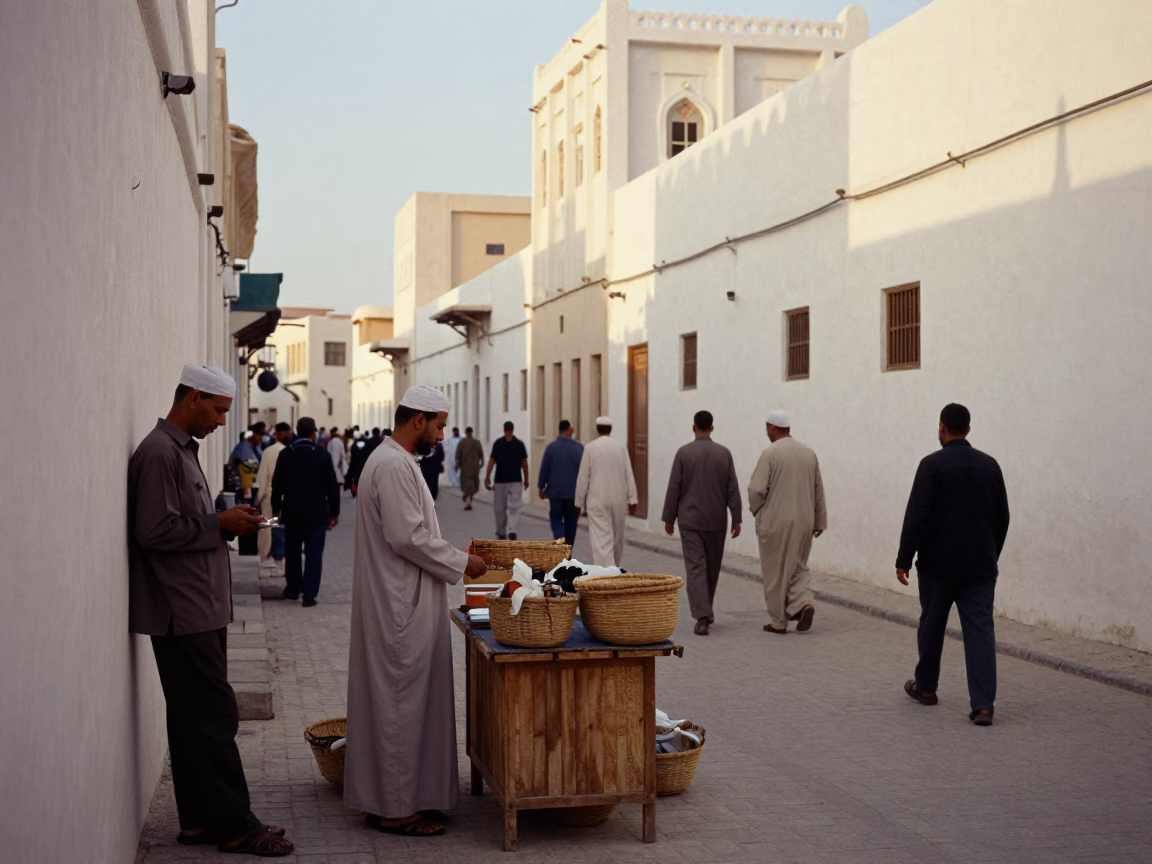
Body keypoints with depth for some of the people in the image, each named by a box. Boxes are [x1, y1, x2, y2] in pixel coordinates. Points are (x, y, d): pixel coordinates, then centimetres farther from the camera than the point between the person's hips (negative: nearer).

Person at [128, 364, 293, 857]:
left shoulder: (182, 450, 17)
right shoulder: (159, 453, -15)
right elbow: (154, 530, -22)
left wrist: (228, 522, 7)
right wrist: (219, 524, -14)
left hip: (199, 610, 10)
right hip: (184, 612, -10)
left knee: (196, 718, 13)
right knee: (214, 716, -6)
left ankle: (200, 820, 19)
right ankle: (235, 826, 0)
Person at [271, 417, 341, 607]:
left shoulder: (285, 455, -2)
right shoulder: (323, 455, -7)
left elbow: (277, 484, 0)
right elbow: (332, 486, -5)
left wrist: (276, 508, 11)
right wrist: (334, 511, 3)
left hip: (292, 512, 2)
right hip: (317, 513, -2)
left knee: (292, 552, 17)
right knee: (314, 554, -1)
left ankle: (293, 589, 26)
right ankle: (309, 594, -6)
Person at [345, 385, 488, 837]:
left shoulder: (393, 460, 15)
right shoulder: (394, 466, -19)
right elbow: (408, 537, -23)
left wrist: (452, 557, 14)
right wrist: (461, 563, -13)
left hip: (401, 603, 11)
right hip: (402, 609, -11)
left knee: (401, 701, 15)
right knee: (403, 702, -3)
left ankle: (391, 796, 23)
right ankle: (396, 808, 5)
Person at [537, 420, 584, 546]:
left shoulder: (551, 447, -4)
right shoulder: (579, 447, -4)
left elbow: (544, 469, -2)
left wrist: (541, 487, 8)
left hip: (555, 490, 0)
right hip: (574, 492, 0)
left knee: (556, 517, 11)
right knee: (571, 521, 8)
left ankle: (559, 536, -18)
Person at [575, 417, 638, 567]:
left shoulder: (590, 447, -6)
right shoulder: (621, 447, 0)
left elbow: (583, 477, -4)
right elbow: (629, 474, -2)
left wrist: (579, 501, 5)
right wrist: (632, 499, 1)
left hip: (597, 500, -3)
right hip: (618, 499, 3)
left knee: (601, 539, -7)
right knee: (617, 538, 19)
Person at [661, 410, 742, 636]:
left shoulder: (684, 452, -7)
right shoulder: (724, 453, -2)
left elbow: (674, 488, -6)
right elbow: (733, 489, -2)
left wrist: (669, 518, 3)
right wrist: (736, 518, 2)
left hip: (690, 519, -2)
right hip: (716, 520, 2)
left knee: (696, 568, -5)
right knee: (712, 567, 17)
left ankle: (702, 617, -16)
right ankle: (705, 611, 30)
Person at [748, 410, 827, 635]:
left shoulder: (770, 453, -10)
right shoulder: (809, 453, 7)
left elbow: (757, 489, -14)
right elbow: (819, 490, 10)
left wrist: (757, 510, 5)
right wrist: (819, 521, 16)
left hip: (775, 523, -5)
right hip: (803, 522, 5)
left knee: (775, 572, 5)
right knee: (797, 567, 18)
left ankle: (778, 621, 10)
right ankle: (804, 603, -5)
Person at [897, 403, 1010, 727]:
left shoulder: (932, 464, -9)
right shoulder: (989, 465, 6)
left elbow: (916, 516, -14)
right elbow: (1002, 518, 12)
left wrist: (904, 559, -9)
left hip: (938, 564, -3)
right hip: (980, 566, 3)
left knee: (932, 625, 15)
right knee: (980, 631, -2)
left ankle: (925, 688, 30)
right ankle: (983, 705, -12)